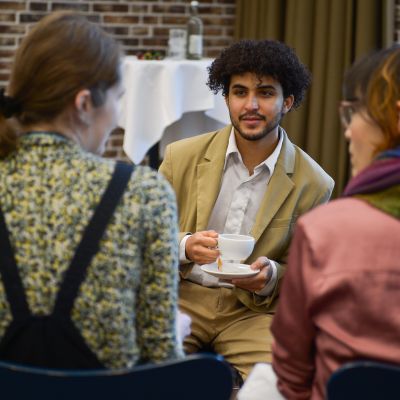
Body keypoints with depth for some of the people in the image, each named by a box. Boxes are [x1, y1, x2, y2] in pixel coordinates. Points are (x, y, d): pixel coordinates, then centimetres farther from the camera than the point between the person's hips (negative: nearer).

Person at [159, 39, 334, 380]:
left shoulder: (313, 185, -1)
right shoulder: (182, 157, 1)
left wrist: (271, 276, -15)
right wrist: (186, 247, -16)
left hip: (254, 309, 0)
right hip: (181, 296, 0)